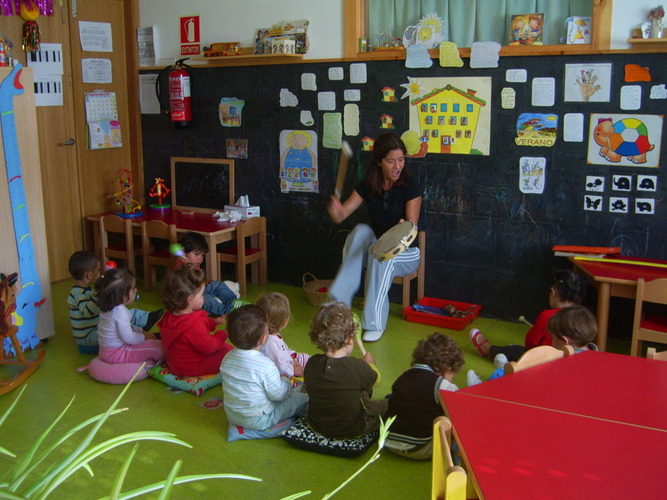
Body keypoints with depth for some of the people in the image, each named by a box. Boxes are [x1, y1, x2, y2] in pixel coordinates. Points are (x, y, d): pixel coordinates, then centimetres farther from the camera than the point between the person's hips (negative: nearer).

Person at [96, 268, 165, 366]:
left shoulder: (107, 307, 7)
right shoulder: (120, 312, -27)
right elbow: (128, 338, -27)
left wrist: (141, 331, 16)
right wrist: (143, 337, -10)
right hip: (116, 354, -10)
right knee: (158, 347, -13)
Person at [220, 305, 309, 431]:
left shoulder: (227, 358, -9)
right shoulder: (266, 366, -31)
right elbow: (278, 394, -19)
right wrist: (285, 379, 2)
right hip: (259, 421, -7)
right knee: (303, 399, 6)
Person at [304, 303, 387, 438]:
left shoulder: (311, 364, -16)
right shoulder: (358, 367, -27)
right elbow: (375, 380, -5)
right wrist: (370, 364, 18)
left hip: (317, 426, 4)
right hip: (353, 431, -4)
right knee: (386, 405, 15)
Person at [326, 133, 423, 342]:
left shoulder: (411, 186, -11)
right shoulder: (368, 186, -1)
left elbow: (412, 226, -19)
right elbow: (340, 216, -7)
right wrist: (335, 210, -31)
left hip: (406, 253, -3)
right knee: (361, 230, -29)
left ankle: (374, 323, -30)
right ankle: (339, 299, -33)